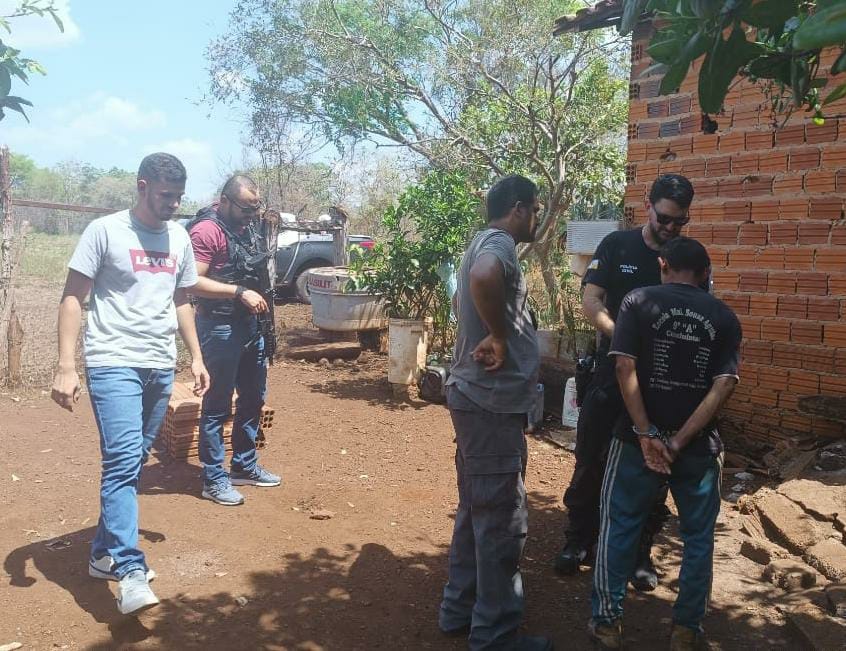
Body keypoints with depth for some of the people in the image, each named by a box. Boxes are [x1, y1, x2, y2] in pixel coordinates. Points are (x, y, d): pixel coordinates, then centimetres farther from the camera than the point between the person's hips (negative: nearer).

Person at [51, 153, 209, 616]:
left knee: (131, 463, 11)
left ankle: (105, 552, 25)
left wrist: (196, 357, 17)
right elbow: (72, 298, -6)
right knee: (123, 461, -14)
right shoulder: (105, 231, -5)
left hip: (161, 367, 6)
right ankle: (130, 571, -12)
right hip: (113, 364, -6)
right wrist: (66, 366, -13)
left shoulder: (179, 238, 12)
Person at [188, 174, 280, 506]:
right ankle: (214, 480, 12)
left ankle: (244, 466, 32)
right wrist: (240, 292, -26)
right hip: (220, 328, -9)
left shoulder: (246, 225, 10)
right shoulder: (207, 230, -17)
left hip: (250, 324, 9)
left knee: (253, 398, 17)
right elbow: (193, 282, -24)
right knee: (217, 406, 1)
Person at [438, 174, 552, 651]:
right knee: (503, 519, 0)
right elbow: (483, 278, -40)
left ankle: (461, 610, 31)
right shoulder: (499, 244, -15)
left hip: (479, 399, 10)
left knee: (478, 512, 19)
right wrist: (499, 337, -25)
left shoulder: (487, 244, 16)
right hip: (493, 404, -10)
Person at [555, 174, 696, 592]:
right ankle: (579, 539, 24)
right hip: (612, 371, -1)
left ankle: (641, 552, 23)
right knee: (591, 460, 6)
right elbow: (590, 302, -7)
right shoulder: (617, 245, -1)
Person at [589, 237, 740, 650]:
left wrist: (647, 435, -12)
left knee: (619, 527, 12)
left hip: (639, 438, -1)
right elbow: (723, 386, -7)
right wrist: (679, 442, -10)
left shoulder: (638, 301, -2)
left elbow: (625, 369, -12)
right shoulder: (724, 317, 3)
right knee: (698, 537, 16)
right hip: (699, 445, 2)